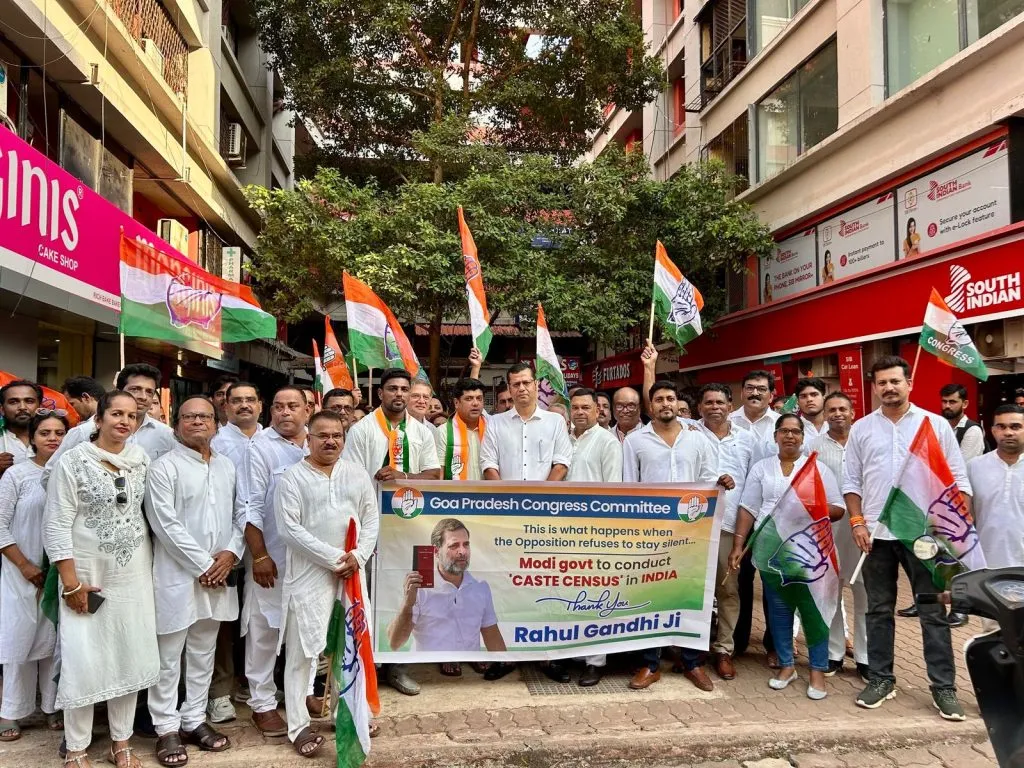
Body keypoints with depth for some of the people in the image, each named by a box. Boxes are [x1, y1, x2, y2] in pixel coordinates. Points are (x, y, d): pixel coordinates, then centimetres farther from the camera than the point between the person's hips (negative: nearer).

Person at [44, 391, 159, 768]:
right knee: (83, 660, -1)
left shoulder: (142, 459, 2)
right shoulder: (72, 461, -9)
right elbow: (56, 525, -10)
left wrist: (149, 563, 7)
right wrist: (71, 582, -12)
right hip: (86, 574, -4)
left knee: (130, 657, 9)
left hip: (134, 573, 4)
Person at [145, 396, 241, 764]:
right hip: (177, 575, -5)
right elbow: (166, 524, -14)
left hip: (218, 575, 5)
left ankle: (194, 719, 27)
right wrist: (203, 564, -14)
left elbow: (240, 515, 10)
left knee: (203, 652, 15)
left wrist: (230, 554, -6)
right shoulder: (164, 467, -7)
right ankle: (167, 728, 17)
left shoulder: (227, 466, 11)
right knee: (169, 657, 4)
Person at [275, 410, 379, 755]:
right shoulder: (292, 477, -5)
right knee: (302, 651, 1)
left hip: (352, 572, 5)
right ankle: (298, 726, 14)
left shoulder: (357, 474, 8)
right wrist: (333, 557, -16)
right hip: (309, 574, -4)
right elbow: (289, 528, -13)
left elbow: (371, 519, 7)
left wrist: (358, 556, -9)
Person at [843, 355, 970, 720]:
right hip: (877, 533, 2)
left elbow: (958, 480, 1)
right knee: (879, 611, 11)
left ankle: (943, 686, 15)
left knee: (933, 612, 5)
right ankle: (881, 678, 22)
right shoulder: (861, 428, 5)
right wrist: (857, 522, -4)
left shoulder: (936, 424, 1)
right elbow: (851, 480, 6)